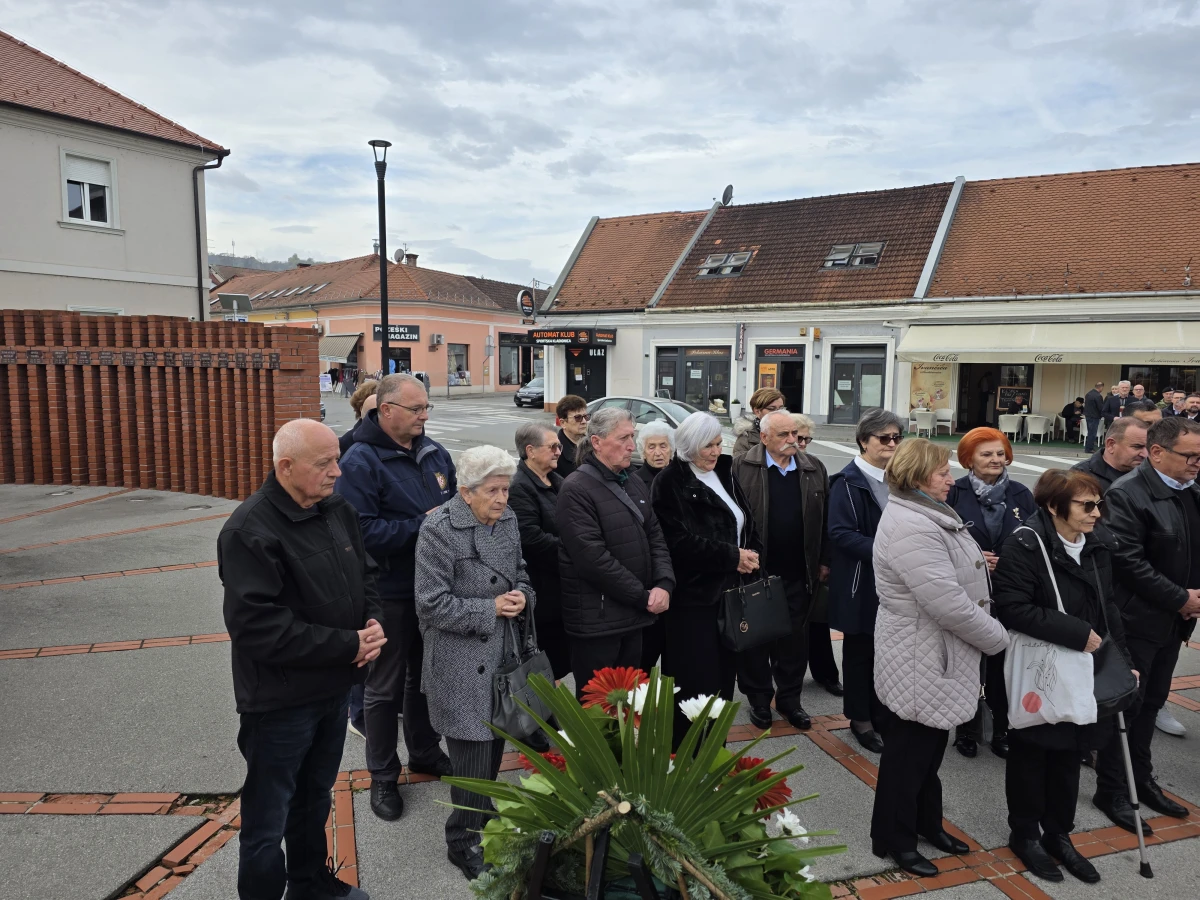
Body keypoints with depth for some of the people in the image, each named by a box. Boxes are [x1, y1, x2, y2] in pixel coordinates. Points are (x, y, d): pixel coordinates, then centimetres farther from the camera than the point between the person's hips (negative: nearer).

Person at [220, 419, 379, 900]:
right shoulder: (250, 531, -23)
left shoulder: (338, 510, 1)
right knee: (268, 821, 10)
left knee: (314, 799, 27)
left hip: (333, 687, 8)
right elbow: (260, 628, -28)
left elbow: (364, 575, 12)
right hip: (279, 701, -7)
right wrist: (349, 645, -23)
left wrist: (373, 621, -10)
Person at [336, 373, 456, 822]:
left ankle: (424, 751, 42)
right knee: (384, 686, 10)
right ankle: (383, 776, 27)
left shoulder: (434, 452, 3)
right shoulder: (360, 461, -18)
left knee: (424, 674, 22)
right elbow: (363, 532, -27)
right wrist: (423, 526, -23)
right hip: (389, 594, -6)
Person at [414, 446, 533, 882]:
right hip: (462, 663, -6)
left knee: (495, 743, 17)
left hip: (504, 653, 7)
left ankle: (483, 814, 40)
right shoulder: (439, 528, -16)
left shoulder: (508, 519, 4)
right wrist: (490, 610, -18)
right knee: (473, 751, 0)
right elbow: (432, 604, -18)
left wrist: (522, 597, -6)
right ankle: (463, 841, 21)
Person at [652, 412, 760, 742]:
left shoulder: (723, 474, 12)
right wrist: (732, 556, -17)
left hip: (728, 591, 7)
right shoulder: (671, 482, -11)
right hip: (693, 595, -7)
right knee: (696, 682, -4)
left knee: (722, 677, 12)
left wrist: (752, 555, -3)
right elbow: (680, 541, -20)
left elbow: (746, 525, 16)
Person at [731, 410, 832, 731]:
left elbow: (824, 519, 9)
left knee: (795, 639, 12)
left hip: (798, 573, 3)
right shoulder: (741, 468, -7)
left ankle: (789, 698, 28)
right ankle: (759, 698, 26)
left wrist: (824, 561, 7)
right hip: (755, 572, -3)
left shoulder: (814, 470, 6)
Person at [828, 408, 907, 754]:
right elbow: (840, 533, -18)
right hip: (861, 582, -6)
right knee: (860, 650, 7)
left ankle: (882, 712, 28)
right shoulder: (848, 482, -11)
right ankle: (860, 718, 21)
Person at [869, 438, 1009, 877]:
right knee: (909, 752, 7)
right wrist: (999, 638, -15)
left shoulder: (927, 515, 7)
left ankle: (927, 822, 41)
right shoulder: (911, 528, -28)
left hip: (936, 658, 10)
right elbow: (951, 604, -29)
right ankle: (893, 839, 25)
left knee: (930, 747, 23)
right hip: (918, 664, -10)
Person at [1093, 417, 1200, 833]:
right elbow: (1128, 561, -22)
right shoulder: (1126, 495, -18)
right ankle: (1111, 791, 16)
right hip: (1136, 622, -8)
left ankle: (1141, 780, 34)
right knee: (1125, 704, 2)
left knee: (1151, 703, 18)